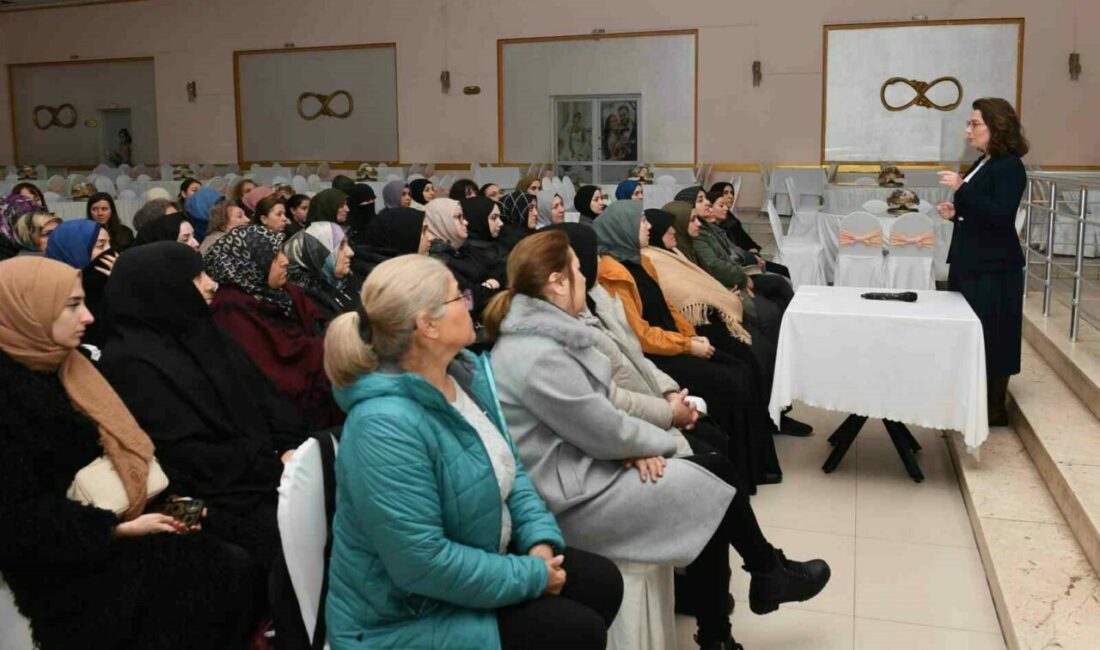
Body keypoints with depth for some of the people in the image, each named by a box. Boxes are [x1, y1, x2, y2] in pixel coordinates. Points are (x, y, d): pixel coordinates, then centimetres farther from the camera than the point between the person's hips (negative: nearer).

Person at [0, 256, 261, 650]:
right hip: (65, 565, -7)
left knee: (236, 570, -11)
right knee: (217, 579, -20)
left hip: (115, 533, 8)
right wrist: (118, 529, -21)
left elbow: (125, 450, 14)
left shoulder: (67, 367, 10)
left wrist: (171, 499, -1)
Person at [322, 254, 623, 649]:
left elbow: (509, 467, 8)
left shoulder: (468, 371, -3)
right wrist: (531, 576, -21)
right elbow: (422, 563, -32)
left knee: (602, 583, 5)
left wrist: (542, 540, -9)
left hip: (475, 559, 8)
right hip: (406, 616, -8)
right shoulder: (386, 426, -32)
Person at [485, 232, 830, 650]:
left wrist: (636, 446, -4)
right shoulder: (539, 357, -26)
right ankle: (770, 574, 26)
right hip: (570, 497, -9)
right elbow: (606, 432, -19)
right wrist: (658, 443, 0)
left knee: (711, 474, 2)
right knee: (716, 481, -2)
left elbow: (596, 410, 13)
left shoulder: (536, 333, 6)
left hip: (579, 463, 9)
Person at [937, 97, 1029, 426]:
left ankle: (995, 408, 10)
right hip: (971, 263, 9)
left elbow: (1000, 216, -24)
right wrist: (956, 212, 4)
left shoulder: (1010, 166, -13)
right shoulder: (983, 163, 13)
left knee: (991, 337, -1)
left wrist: (962, 189, -27)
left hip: (994, 269, -9)